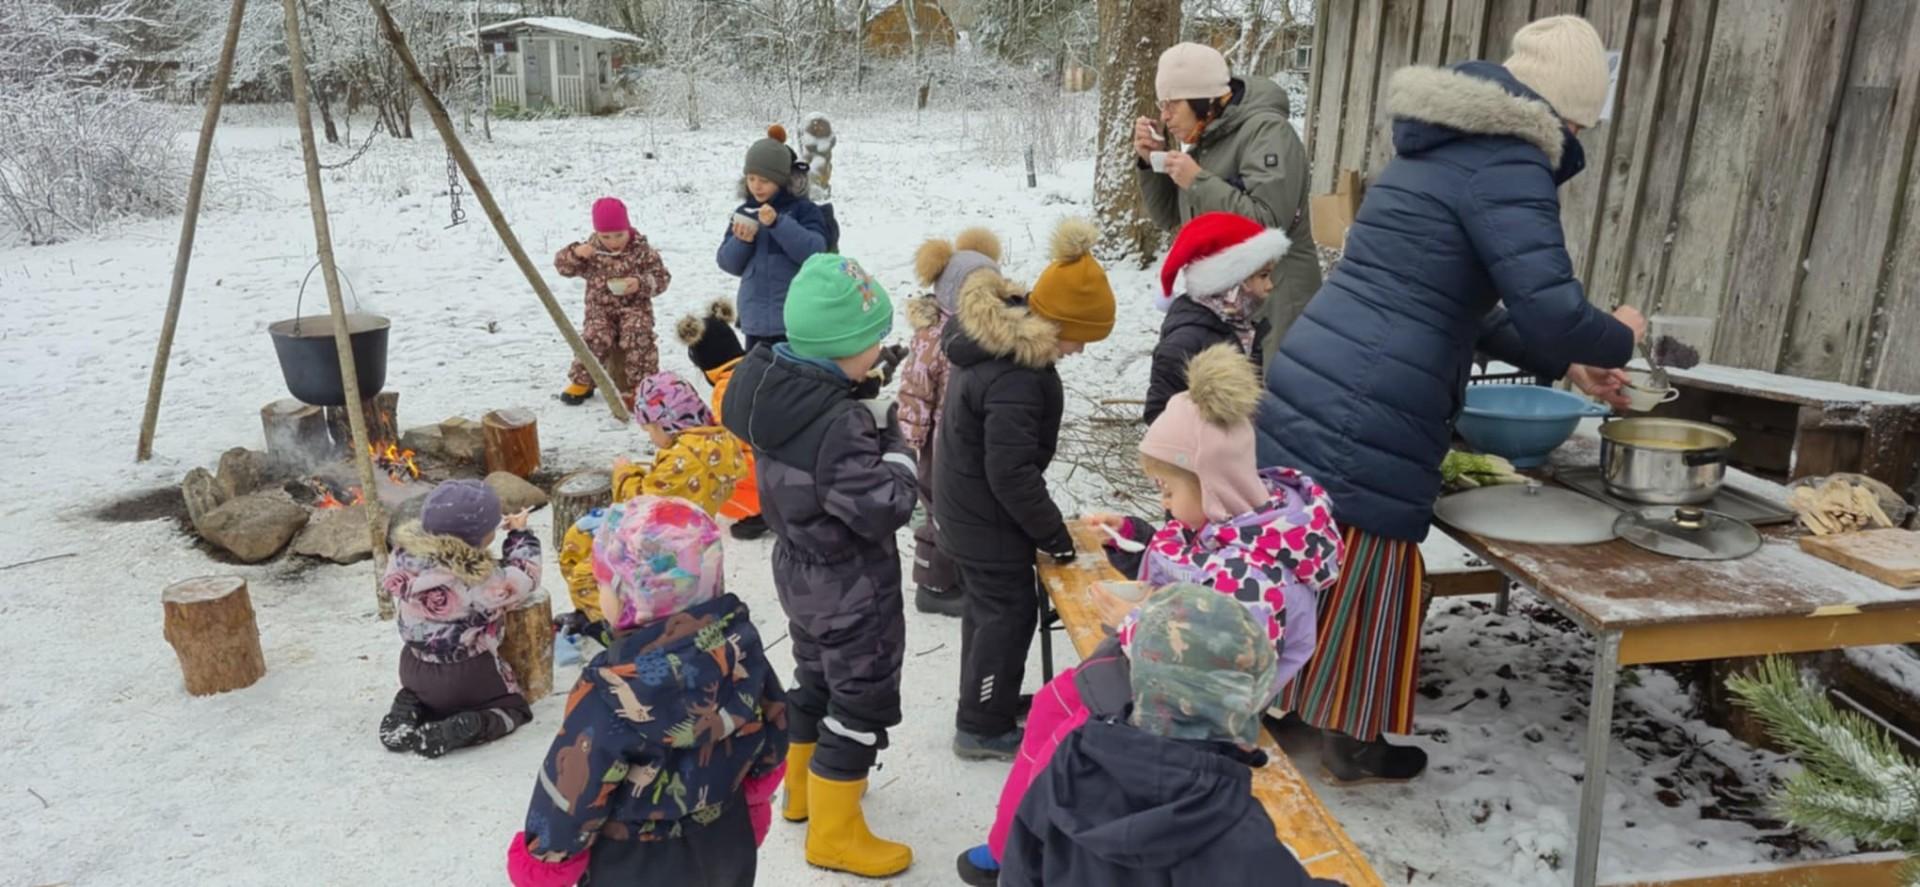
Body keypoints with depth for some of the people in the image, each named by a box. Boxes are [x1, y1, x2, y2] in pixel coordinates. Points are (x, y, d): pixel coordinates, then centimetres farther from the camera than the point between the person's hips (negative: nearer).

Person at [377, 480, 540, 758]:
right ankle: (459, 729, -12)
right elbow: (522, 580, -10)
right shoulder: (478, 580, -29)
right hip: (467, 675, -5)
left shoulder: (405, 554, -16)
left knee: (432, 691, 37)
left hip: (414, 667, 6)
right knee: (514, 708, 16)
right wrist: (520, 534, 4)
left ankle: (409, 710, 4)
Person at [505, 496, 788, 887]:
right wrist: (752, 812, 18)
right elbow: (770, 743, 0)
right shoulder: (740, 643, -14)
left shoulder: (611, 692, -30)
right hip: (725, 849, 5)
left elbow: (572, 791, -20)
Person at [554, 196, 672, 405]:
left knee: (638, 337, -30)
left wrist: (641, 283, -22)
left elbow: (662, 277, -2)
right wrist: (575, 254, -20)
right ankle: (581, 381, -5)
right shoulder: (591, 250, 2)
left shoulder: (642, 251, -2)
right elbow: (563, 266, 2)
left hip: (634, 307, -1)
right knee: (593, 338, -25)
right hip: (600, 308, 1)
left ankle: (644, 382, -15)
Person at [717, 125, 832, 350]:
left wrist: (778, 223, -28)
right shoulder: (744, 213, 9)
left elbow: (814, 252, -19)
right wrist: (741, 242, -11)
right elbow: (729, 264, 10)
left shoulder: (802, 209, -5)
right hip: (756, 319, 5)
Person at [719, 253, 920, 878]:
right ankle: (834, 834, 24)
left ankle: (804, 789, 48)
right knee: (861, 705, 9)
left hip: (802, 572, 9)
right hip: (853, 592, -9)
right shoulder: (838, 425, -34)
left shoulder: (771, 384, -7)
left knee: (816, 680, 28)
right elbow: (886, 508, -27)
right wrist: (891, 437, -15)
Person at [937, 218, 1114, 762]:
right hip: (988, 520, -10)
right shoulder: (1015, 380, -32)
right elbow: (1012, 474, -29)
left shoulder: (989, 338, 0)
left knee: (986, 608, 22)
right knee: (1008, 616, 5)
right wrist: (1053, 533, -16)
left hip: (964, 509, 10)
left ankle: (983, 707, 40)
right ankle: (984, 730, 20)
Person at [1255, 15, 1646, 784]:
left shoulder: (1439, 148, 20)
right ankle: (1355, 742, 24)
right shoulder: (1508, 167, -10)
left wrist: (1562, 365, 26)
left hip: (1311, 386, 9)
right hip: (1369, 417, -8)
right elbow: (1550, 312, -19)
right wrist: (1617, 338, 4)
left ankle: (1299, 696, 35)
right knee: (1365, 573, 7)